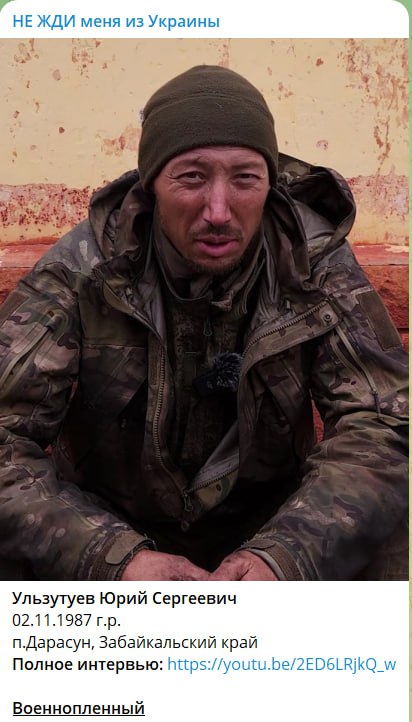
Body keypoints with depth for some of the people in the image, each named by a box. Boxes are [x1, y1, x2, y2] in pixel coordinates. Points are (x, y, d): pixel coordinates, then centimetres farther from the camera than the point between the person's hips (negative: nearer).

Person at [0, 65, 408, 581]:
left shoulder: (315, 265, -12)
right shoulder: (81, 268, -16)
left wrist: (284, 556, -34)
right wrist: (114, 559, -36)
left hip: (271, 532, 1)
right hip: (104, 527, 0)